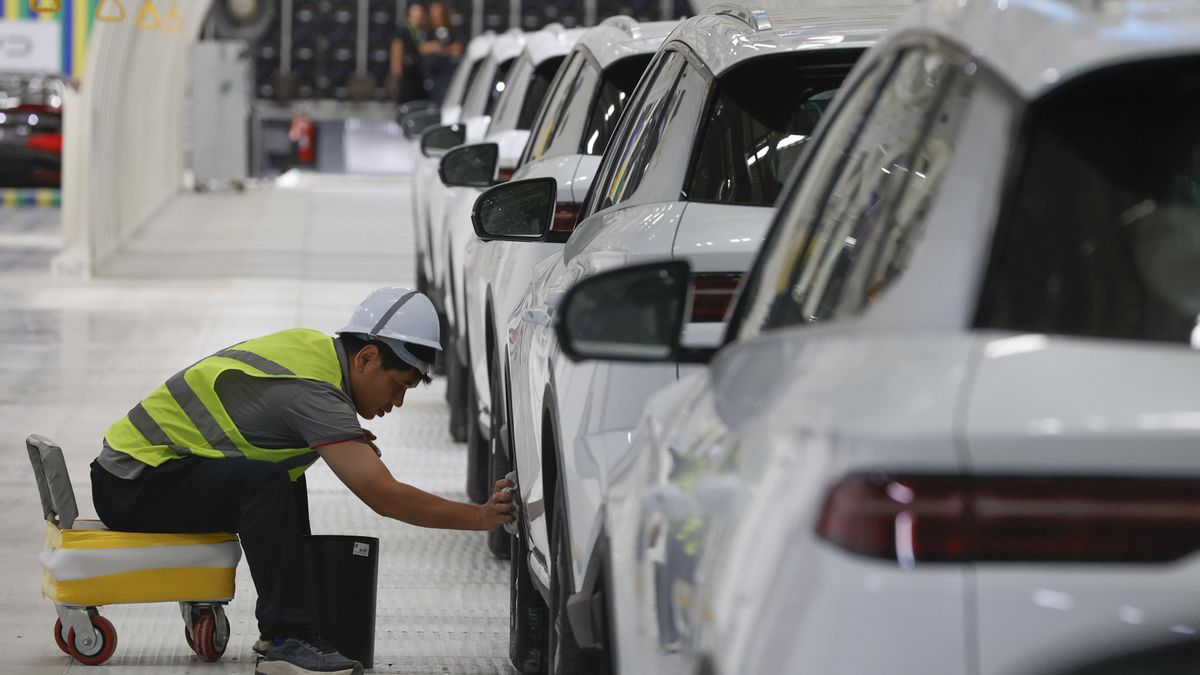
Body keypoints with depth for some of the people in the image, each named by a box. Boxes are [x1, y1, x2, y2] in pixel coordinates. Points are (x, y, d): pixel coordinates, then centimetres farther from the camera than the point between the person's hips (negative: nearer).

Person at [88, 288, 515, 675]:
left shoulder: (312, 346, 4)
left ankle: (278, 629, 13)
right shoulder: (314, 391, -23)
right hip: (131, 486, -10)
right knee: (267, 483, -28)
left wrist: (348, 445, 5)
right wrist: (481, 518, -21)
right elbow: (384, 497, -26)